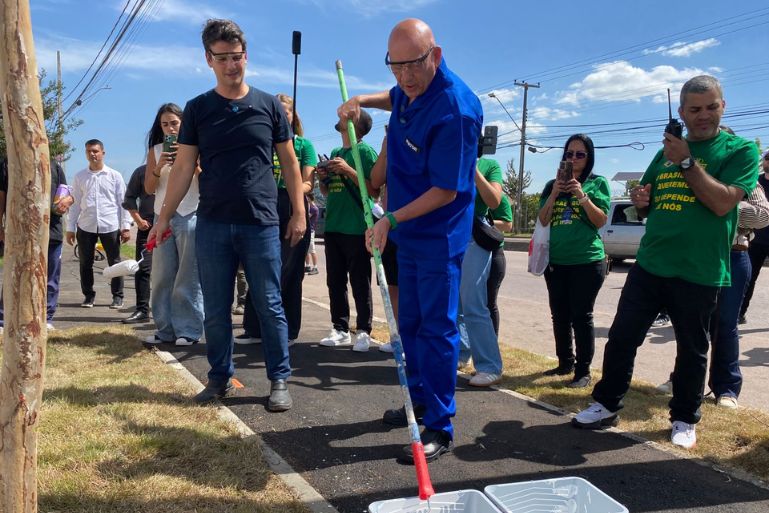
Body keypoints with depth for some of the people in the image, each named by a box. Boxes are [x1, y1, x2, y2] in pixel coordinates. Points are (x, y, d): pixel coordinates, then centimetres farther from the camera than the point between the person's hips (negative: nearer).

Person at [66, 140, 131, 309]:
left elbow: (123, 202, 2)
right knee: (85, 263, 7)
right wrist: (70, 228, 7)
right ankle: (88, 295, 21)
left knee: (114, 263, 3)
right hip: (86, 226, 2)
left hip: (110, 226, -2)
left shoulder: (115, 176, 3)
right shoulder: (80, 177, 9)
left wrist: (126, 226, -4)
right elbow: (75, 203, 10)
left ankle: (117, 296, 14)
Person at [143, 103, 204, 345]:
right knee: (162, 276, 3)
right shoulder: (155, 150, 13)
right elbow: (149, 188, 8)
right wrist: (160, 165, -8)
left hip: (190, 215, -3)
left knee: (188, 276, -3)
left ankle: (189, 331, 1)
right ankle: (165, 329, 10)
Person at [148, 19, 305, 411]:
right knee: (215, 311, 8)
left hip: (260, 224, -1)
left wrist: (298, 212, 2)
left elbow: (289, 162, 8)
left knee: (269, 306, 3)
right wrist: (164, 216, 0)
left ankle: (279, 380, 14)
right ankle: (220, 378, 23)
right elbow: (184, 167, 6)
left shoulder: (268, 105, 5)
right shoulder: (197, 109, 7)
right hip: (211, 225, 2)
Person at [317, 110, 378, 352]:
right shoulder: (334, 153, 17)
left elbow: (374, 190, -12)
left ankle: (363, 332, 6)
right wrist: (322, 178, 2)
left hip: (357, 228, -7)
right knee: (335, 281, 9)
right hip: (333, 227, 7)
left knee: (360, 283, -1)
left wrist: (348, 170, -19)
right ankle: (340, 329, 17)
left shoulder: (365, 151, -3)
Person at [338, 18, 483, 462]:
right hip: (409, 230, 9)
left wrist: (392, 219, -24)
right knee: (410, 323, 17)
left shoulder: (454, 109, -25)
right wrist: (363, 100, 12)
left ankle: (440, 428, 6)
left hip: (440, 235, -9)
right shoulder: (408, 88, 1)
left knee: (437, 328, -4)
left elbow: (446, 191, -24)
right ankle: (421, 400, 34)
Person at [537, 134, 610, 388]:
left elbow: (601, 221, -5)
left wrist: (581, 195, -16)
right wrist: (555, 193, -7)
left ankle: (583, 371, 3)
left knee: (581, 317, -4)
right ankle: (565, 363, 23)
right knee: (560, 316, 10)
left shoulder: (598, 183, 2)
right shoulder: (553, 184, 11)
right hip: (555, 261, 4)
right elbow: (543, 220, 6)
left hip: (587, 261, -4)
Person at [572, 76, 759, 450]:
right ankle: (607, 405, 18)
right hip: (649, 265, 4)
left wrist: (686, 162, -16)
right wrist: (639, 200, -1)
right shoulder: (667, 150, 14)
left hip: (698, 274, -4)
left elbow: (723, 202, -16)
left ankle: (684, 419, 26)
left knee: (692, 351, 9)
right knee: (622, 337, 4)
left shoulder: (741, 150, -1)